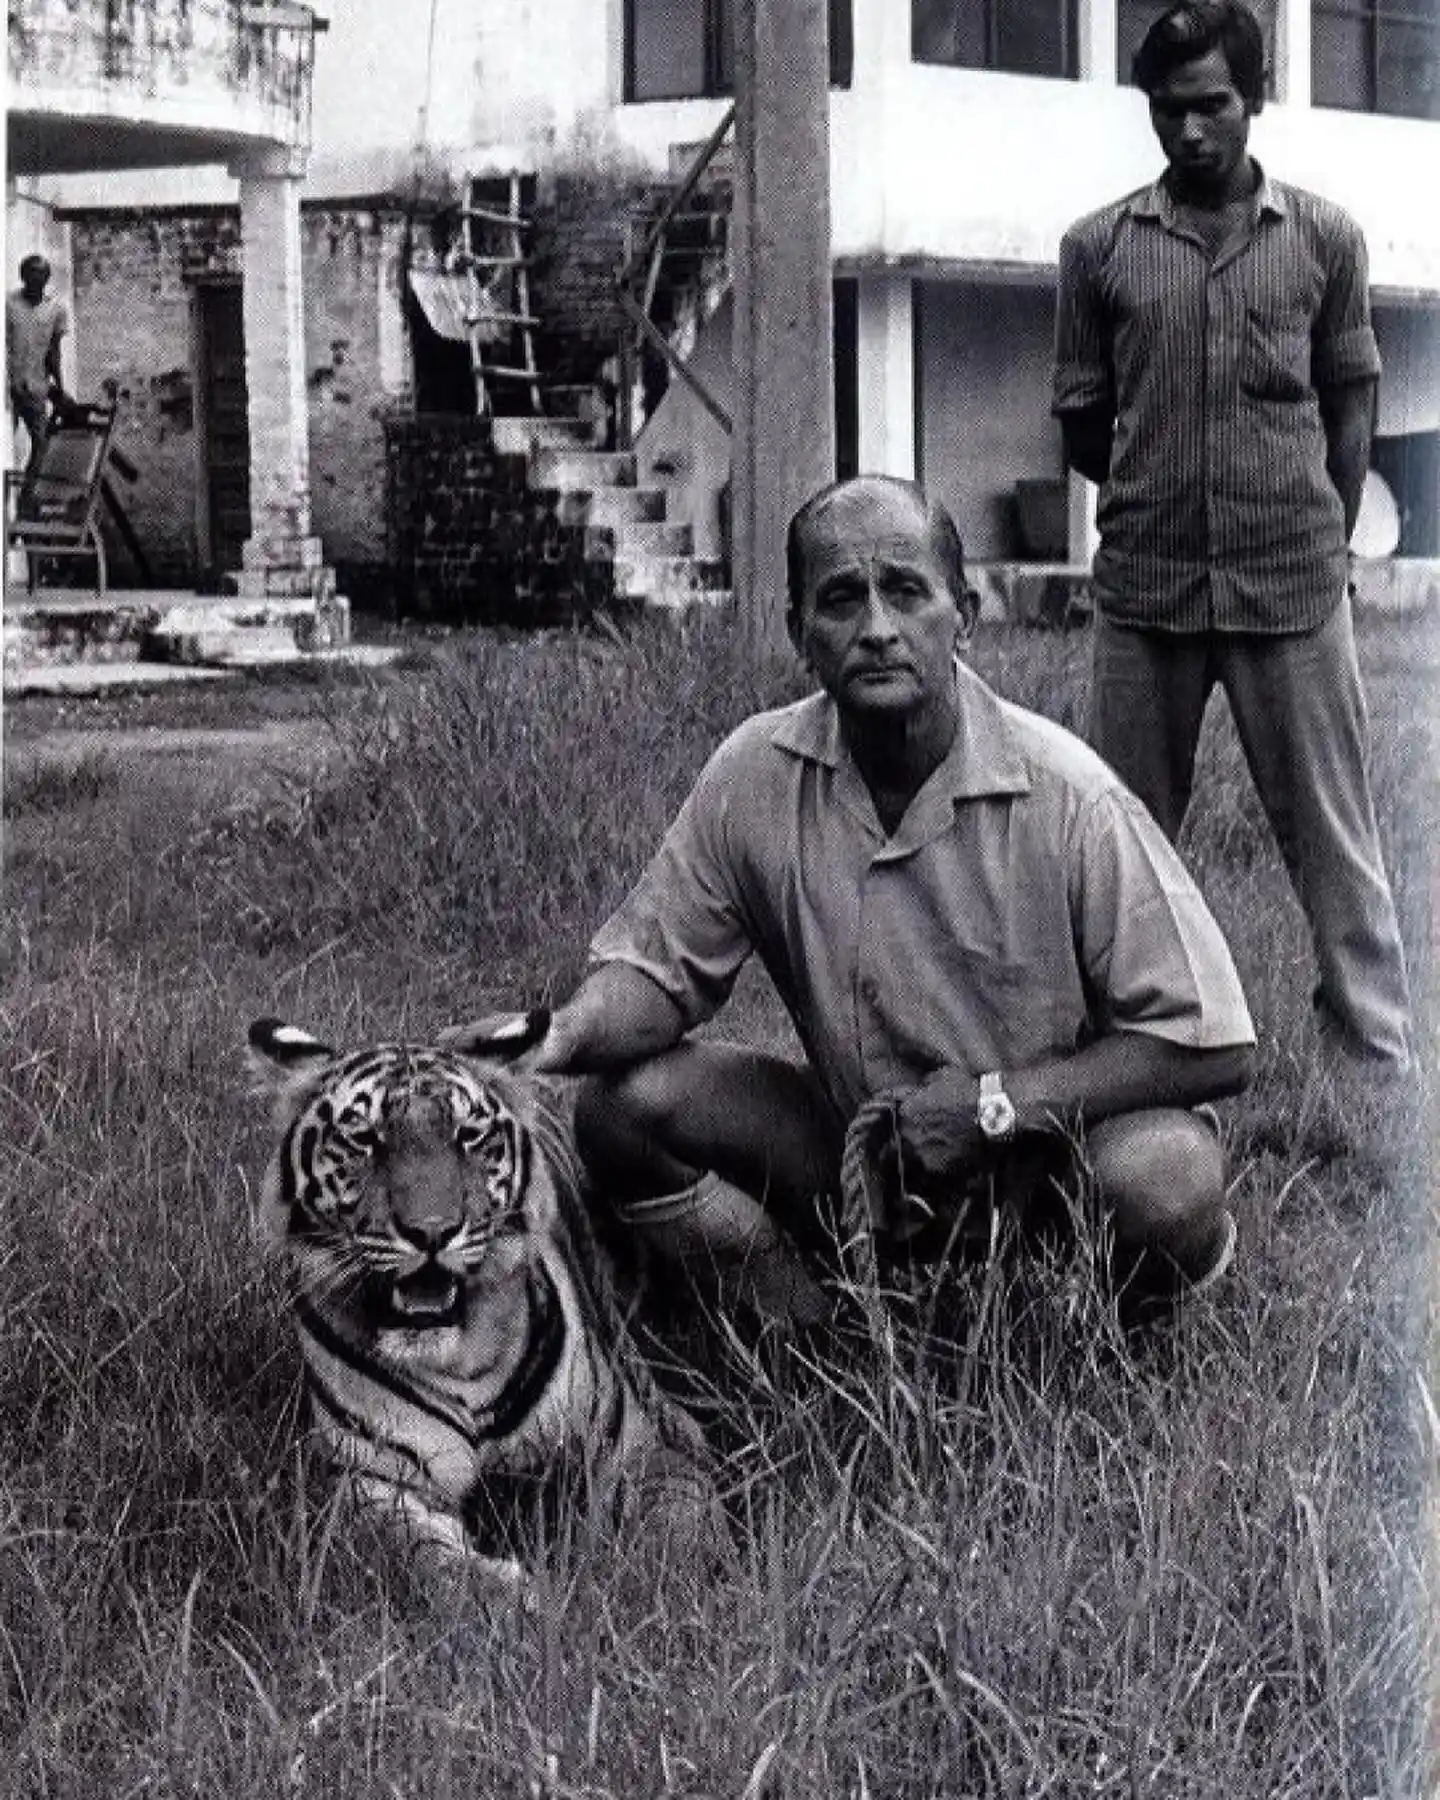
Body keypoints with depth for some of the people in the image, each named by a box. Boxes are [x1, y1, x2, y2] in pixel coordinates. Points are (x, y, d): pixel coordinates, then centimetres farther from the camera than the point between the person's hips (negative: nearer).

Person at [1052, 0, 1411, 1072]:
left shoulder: (1325, 240, 4)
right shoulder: (1099, 248, 4)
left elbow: (1350, 403, 11)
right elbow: (1083, 420, 11)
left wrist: (1325, 543, 9)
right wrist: (1157, 500, 10)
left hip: (1294, 588, -1)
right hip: (1145, 586, 1)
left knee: (1335, 837, 0)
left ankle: (1378, 1058, 6)